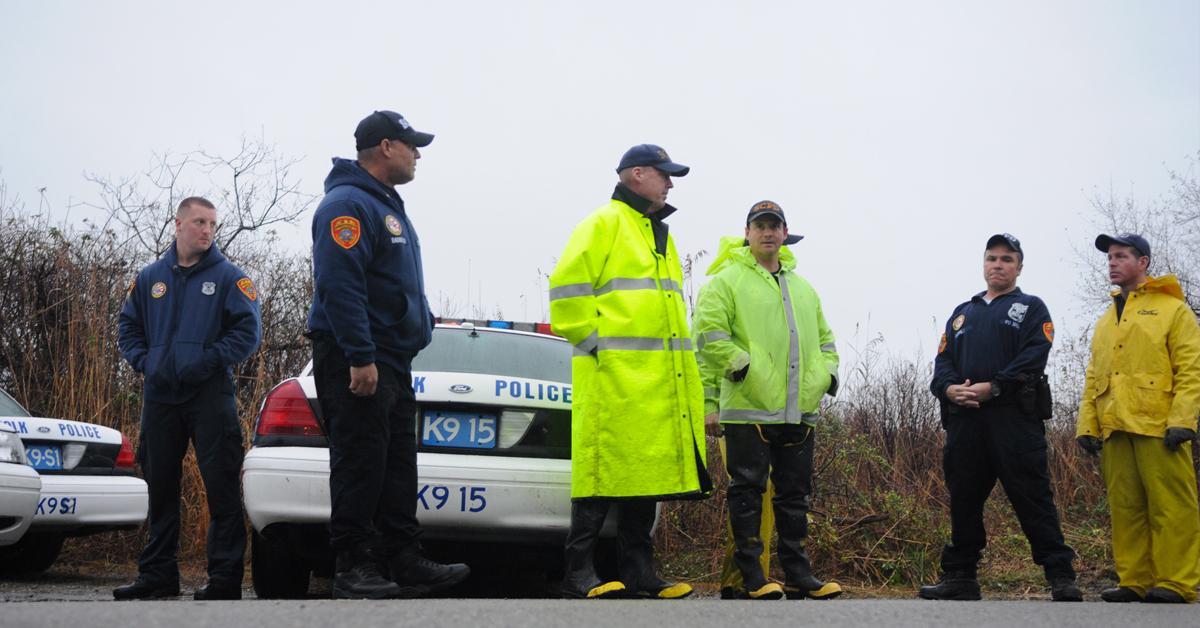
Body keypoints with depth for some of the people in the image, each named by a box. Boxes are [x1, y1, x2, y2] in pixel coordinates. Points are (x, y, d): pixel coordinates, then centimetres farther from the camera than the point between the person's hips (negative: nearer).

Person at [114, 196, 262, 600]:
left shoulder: (229, 277, 1)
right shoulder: (150, 278, 13)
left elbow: (248, 331, -5)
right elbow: (128, 327, 19)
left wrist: (210, 360, -13)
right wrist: (143, 362, 3)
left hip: (210, 396, -4)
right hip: (159, 396, 5)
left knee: (221, 487, -7)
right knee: (160, 488, 10)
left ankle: (225, 579, -4)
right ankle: (158, 575, 19)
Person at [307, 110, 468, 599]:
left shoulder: (386, 205, 21)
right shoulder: (348, 204, -12)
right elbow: (339, 284, -22)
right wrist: (360, 357, -26)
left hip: (391, 360, 10)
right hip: (356, 361, -10)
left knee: (398, 465, 9)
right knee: (360, 463, -8)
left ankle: (403, 561, 13)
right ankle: (354, 567, -4)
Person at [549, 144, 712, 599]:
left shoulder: (661, 236, 25)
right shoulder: (604, 224, -3)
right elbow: (567, 288, -12)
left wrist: (676, 359, 22)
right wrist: (595, 342, -13)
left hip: (659, 379, 9)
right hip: (615, 374, -9)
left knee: (647, 470, 8)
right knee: (607, 471, -10)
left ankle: (638, 574, 13)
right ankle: (579, 575, -6)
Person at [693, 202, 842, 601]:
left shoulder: (803, 288, 22)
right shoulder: (728, 280, 1)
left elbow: (824, 340, 27)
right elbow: (709, 334, -9)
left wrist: (825, 375, 10)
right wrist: (744, 366, -16)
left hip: (799, 411, 6)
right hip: (748, 409, -6)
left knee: (796, 494, 10)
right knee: (749, 492, -2)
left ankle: (797, 574, 17)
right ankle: (752, 576, 3)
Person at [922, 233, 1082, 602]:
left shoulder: (1031, 308, 10)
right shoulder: (963, 313, 25)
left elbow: (1033, 359, -6)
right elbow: (943, 360, 16)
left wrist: (992, 387, -16)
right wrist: (949, 388, -7)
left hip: (1014, 418, -5)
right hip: (965, 420, 5)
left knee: (1032, 497, -9)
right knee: (963, 499, 7)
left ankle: (1061, 578, -7)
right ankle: (959, 577, 15)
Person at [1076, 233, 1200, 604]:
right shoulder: (1106, 322, 24)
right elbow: (1093, 379, 22)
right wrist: (1087, 425, 10)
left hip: (1158, 426, -6)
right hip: (1115, 429, 6)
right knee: (1126, 508, 5)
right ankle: (1135, 582, 8)